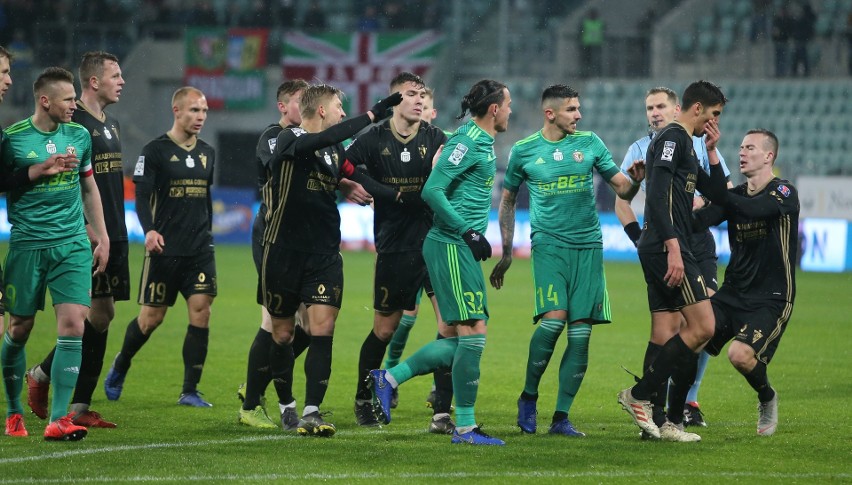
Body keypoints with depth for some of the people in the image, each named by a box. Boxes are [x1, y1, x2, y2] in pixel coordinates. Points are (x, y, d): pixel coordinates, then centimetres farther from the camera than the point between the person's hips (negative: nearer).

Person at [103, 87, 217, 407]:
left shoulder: (207, 153, 12)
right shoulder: (155, 150, -5)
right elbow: (142, 197, -10)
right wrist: (149, 230, -26)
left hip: (200, 249, 4)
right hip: (165, 249, -4)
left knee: (201, 312, -8)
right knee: (152, 317, 3)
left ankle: (190, 391, -2)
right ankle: (120, 367, 30)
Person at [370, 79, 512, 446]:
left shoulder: (483, 141, 15)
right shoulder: (467, 141, -13)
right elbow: (432, 191, -19)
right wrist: (468, 232, -19)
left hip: (462, 248, 10)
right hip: (451, 246, -10)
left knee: (464, 340, 8)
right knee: (473, 333, -9)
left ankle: (389, 378, 15)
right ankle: (465, 427, -4)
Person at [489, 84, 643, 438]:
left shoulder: (590, 143, 7)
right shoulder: (524, 151, 4)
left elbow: (622, 189, 10)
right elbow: (507, 201, 15)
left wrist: (635, 181, -13)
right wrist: (505, 253, 13)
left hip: (588, 246, 2)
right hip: (549, 244, -2)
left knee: (580, 332, -3)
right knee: (554, 318, -21)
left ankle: (561, 418, 4)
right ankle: (528, 395, 1)